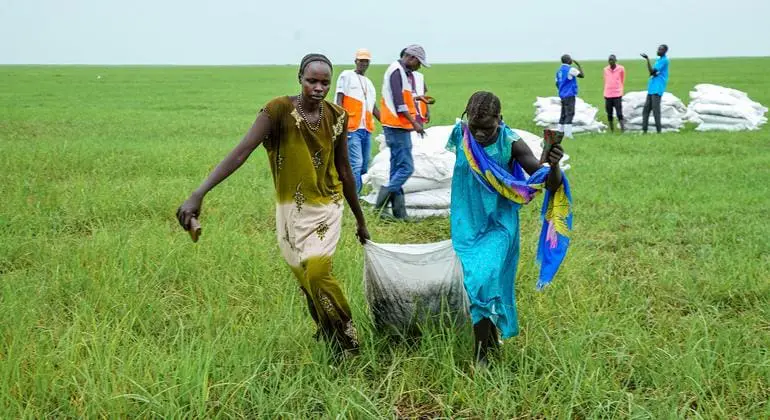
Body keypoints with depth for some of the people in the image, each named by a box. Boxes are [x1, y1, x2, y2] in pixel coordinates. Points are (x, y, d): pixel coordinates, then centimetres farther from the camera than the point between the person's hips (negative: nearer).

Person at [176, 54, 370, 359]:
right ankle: (327, 333, 33)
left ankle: (347, 340, 6)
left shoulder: (337, 117, -6)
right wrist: (198, 194, -35)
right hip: (290, 210, 0)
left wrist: (360, 219, 13)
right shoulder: (280, 109, -17)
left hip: (326, 207, 0)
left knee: (317, 274, -17)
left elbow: (344, 170, 6)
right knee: (306, 281, 9)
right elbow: (241, 152, -25)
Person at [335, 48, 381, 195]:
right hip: (352, 129, -7)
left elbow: (374, 108, 26)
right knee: (356, 163, -15)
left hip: (366, 129, 7)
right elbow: (339, 100, -4)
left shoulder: (369, 83, 24)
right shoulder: (346, 76, 4)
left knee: (364, 165, 8)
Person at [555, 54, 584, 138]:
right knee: (570, 114, -8)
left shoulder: (559, 70, 11)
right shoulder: (571, 69, -11)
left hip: (562, 95, 8)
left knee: (563, 115, 12)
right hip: (570, 95, -8)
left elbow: (557, 83, 15)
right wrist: (578, 65, 2)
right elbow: (582, 75, -7)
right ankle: (568, 134, -14)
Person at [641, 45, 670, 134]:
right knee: (646, 109, 6)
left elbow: (652, 71, -12)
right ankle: (644, 130, 7)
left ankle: (659, 131, -7)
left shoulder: (664, 60, -7)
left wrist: (647, 59, -12)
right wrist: (653, 73, -6)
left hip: (657, 89, -9)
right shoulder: (658, 60, 21)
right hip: (651, 89, 9)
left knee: (655, 110, -10)